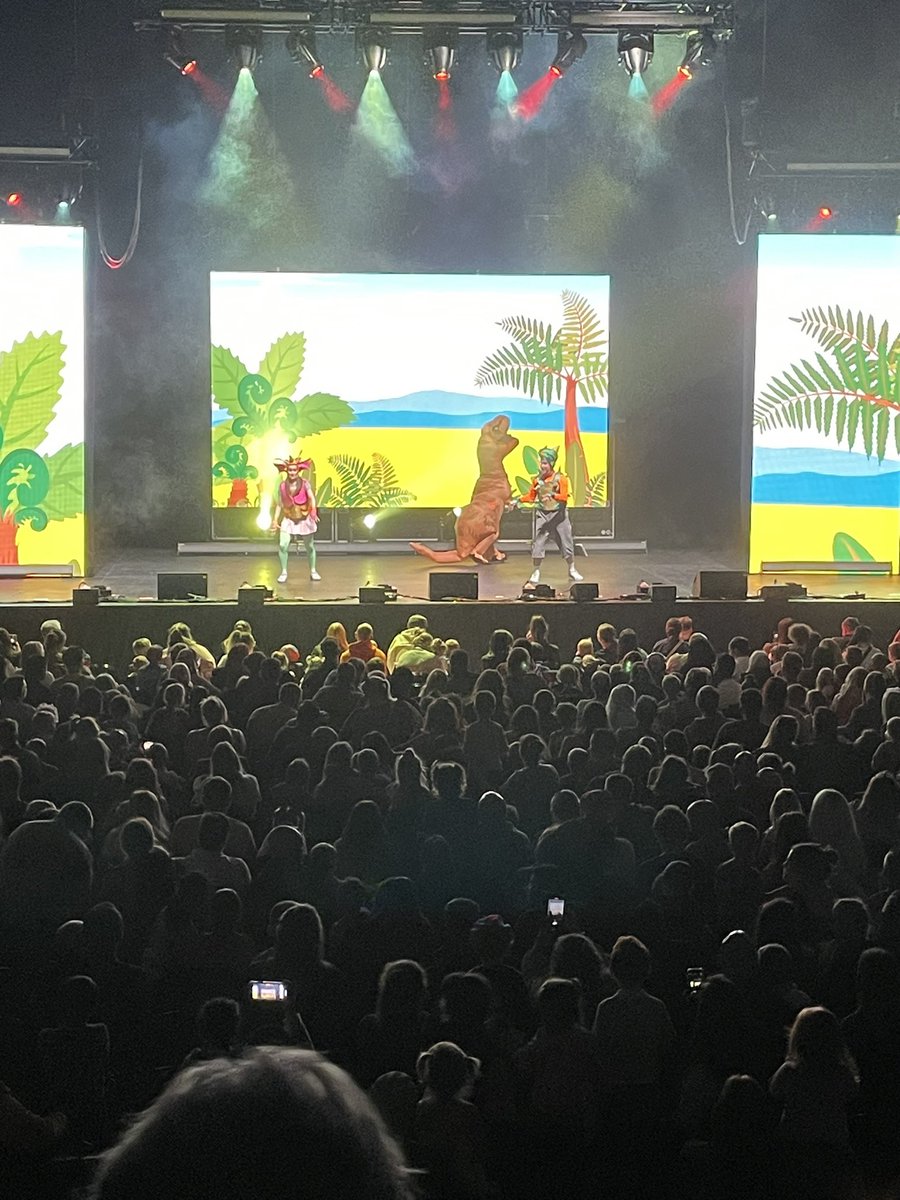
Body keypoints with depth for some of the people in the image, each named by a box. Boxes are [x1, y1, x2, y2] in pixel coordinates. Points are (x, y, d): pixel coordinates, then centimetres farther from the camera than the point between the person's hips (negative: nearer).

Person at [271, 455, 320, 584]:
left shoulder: (304, 483, -10)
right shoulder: (282, 485, -4)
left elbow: (311, 497, -23)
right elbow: (279, 504, 3)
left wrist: (314, 511, -41)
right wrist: (275, 520, -1)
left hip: (304, 519, -1)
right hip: (288, 519, 1)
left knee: (310, 546, 9)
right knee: (282, 545, -14)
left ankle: (313, 571, 26)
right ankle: (284, 572, -1)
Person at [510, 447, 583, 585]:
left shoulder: (561, 478, -6)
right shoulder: (537, 479, 4)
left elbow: (564, 497, -15)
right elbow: (531, 496, 8)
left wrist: (553, 495, -33)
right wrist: (519, 500, -8)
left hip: (558, 514, -2)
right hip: (542, 515, 2)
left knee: (566, 542, 6)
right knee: (538, 543, -6)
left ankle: (572, 571, 22)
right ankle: (536, 572, 4)